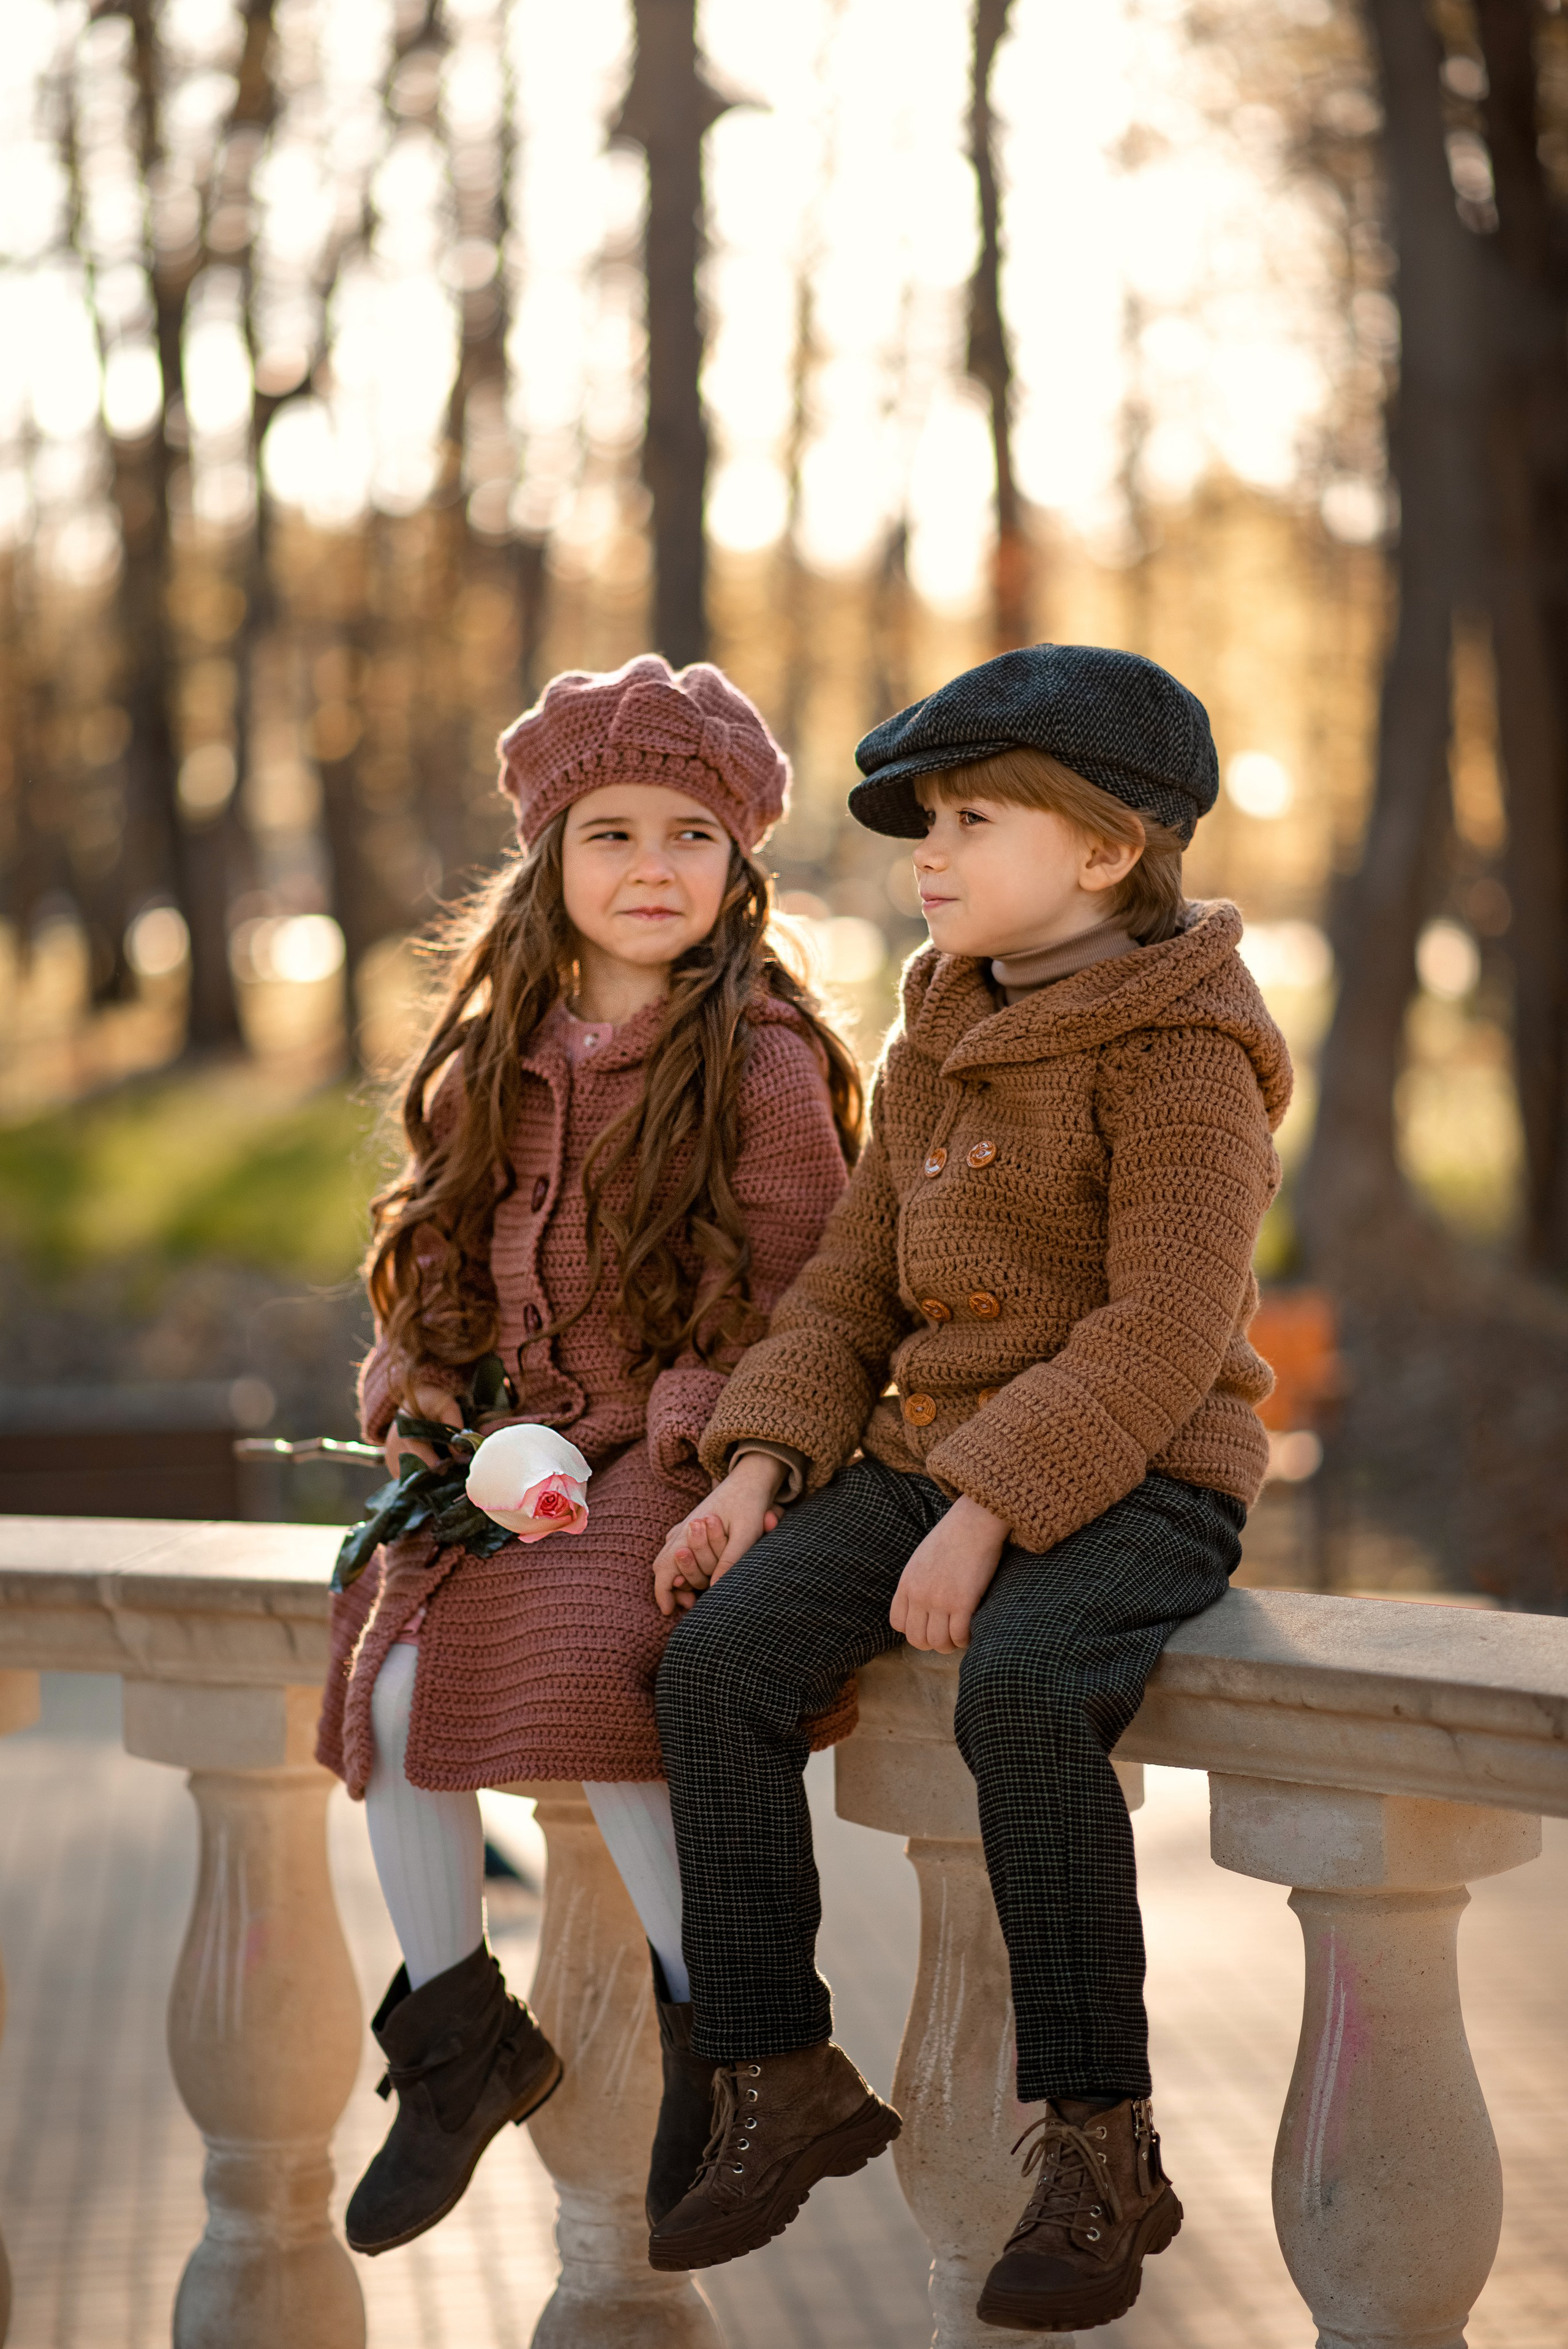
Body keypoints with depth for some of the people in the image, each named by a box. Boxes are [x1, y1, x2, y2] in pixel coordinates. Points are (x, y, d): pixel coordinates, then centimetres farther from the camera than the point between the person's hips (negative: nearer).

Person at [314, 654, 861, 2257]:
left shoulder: (762, 1063, -5)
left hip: (688, 1454, -5)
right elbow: (443, 1260, 18)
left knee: (581, 1661, -30)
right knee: (394, 1674, -18)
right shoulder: (502, 1054, 12)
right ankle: (459, 2038, 2)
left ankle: (717, 2037, -12)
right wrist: (422, 1394, 0)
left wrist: (669, 1436, -19)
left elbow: (793, 1314, -7)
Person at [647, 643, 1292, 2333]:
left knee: (1018, 1689, -35)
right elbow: (852, 1289, 15)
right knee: (719, 1659, -16)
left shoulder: (1179, 1051, -10)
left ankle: (1098, 2147, -23)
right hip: (930, 1458, 7)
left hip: (1136, 1480, -7)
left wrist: (989, 1511, -26)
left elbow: (1166, 1330, -19)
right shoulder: (938, 1046, 15)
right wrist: (761, 1466, -2)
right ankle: (784, 2085, -7)